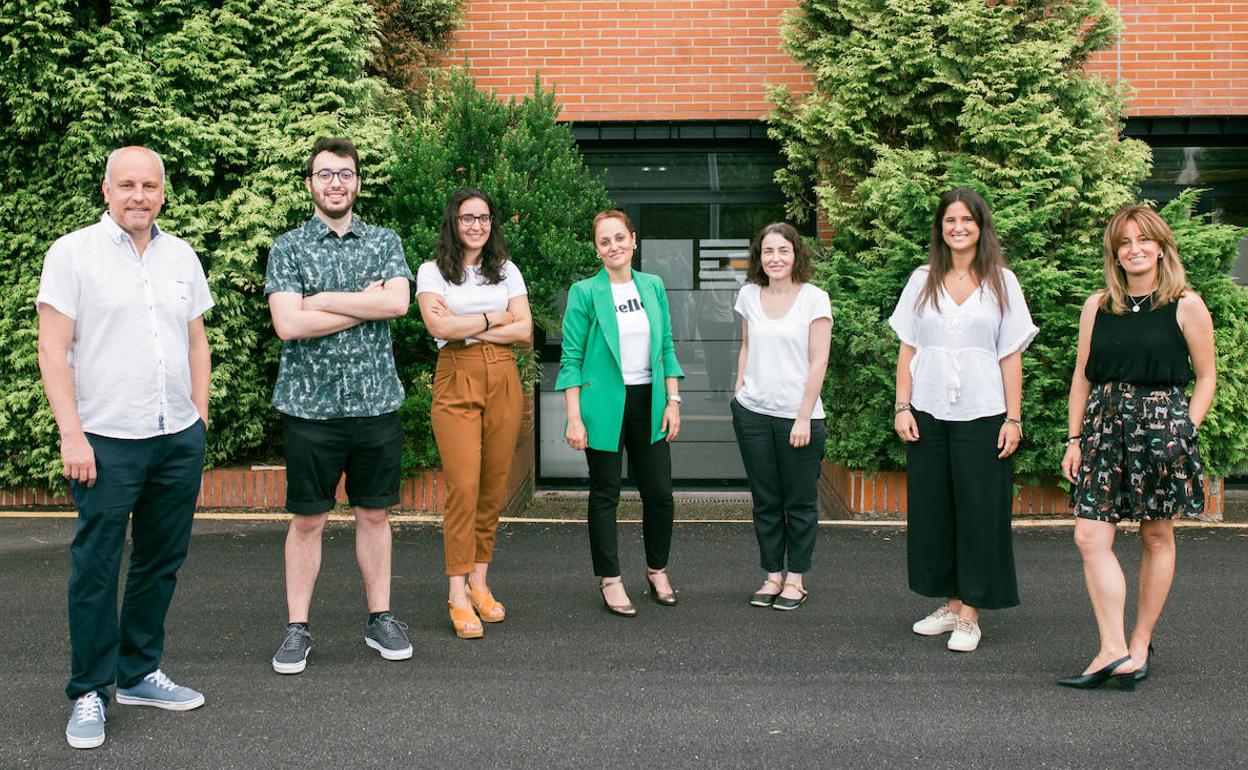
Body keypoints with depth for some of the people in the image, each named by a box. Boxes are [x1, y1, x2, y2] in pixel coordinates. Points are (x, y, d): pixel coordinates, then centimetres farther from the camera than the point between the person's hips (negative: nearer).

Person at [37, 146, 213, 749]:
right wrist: (72, 434, -13)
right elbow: (53, 350, -7)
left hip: (179, 439, 5)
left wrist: (200, 418, 12)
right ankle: (89, 692, 13)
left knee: (161, 561, 12)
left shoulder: (181, 256, 11)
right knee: (95, 568, 0)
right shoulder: (72, 253, -3)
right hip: (106, 442, -5)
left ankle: (139, 674, 26)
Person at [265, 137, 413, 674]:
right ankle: (297, 628, 15)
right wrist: (366, 304, -10)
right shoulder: (288, 247, 2)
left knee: (374, 514, 11)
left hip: (377, 402, 2)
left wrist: (324, 300, -11)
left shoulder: (384, 241, 8)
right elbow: (288, 323, -12)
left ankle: (380, 619, 22)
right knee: (308, 520, 5)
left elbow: (398, 302, -10)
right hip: (310, 404, -2)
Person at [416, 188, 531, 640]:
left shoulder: (507, 271, 14)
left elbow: (524, 332, 3)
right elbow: (439, 326, -10)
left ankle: (479, 584, 14)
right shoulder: (432, 272, 6)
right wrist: (495, 319, -3)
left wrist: (464, 326, -5)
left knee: (494, 488, 3)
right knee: (463, 488, -11)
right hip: (456, 382, -3)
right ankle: (458, 596, -6)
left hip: (503, 381, 3)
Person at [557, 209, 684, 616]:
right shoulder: (585, 292, -5)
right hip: (604, 404, -4)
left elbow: (666, 348, 12)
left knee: (659, 492, 6)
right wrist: (574, 417, -12)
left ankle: (657, 569, 26)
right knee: (605, 495, 5)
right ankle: (610, 579, 17)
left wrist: (673, 401, 6)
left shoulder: (653, 286, 8)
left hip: (648, 401, 4)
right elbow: (571, 359, -6)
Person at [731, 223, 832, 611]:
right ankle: (772, 575, 22)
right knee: (765, 501, 11)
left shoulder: (814, 298, -7)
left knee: (800, 503, 6)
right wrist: (739, 390, 7)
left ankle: (795, 579, 17)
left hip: (798, 415, -4)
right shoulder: (749, 295, 6)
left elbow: (818, 362, -8)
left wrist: (804, 417, -12)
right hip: (753, 413, 4)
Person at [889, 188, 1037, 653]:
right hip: (928, 416, 2)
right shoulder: (922, 281, 9)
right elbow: (908, 349, 9)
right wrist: (902, 407, 0)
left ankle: (970, 614, 6)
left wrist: (1013, 418, -4)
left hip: (982, 417, -2)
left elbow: (1011, 356, 2)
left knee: (978, 511, -1)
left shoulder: (1001, 282, 5)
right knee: (932, 510, 6)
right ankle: (950, 604, 19)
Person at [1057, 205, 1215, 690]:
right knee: (1090, 537, -9)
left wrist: (1185, 431, -5)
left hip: (1161, 424, -3)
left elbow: (1205, 377, 4)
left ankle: (1140, 643, 19)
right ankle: (1114, 652, -7)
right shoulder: (1097, 306, 9)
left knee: (1157, 537, 6)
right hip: (1104, 426, 3)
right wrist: (1075, 439, 6)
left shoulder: (1186, 306, 1)